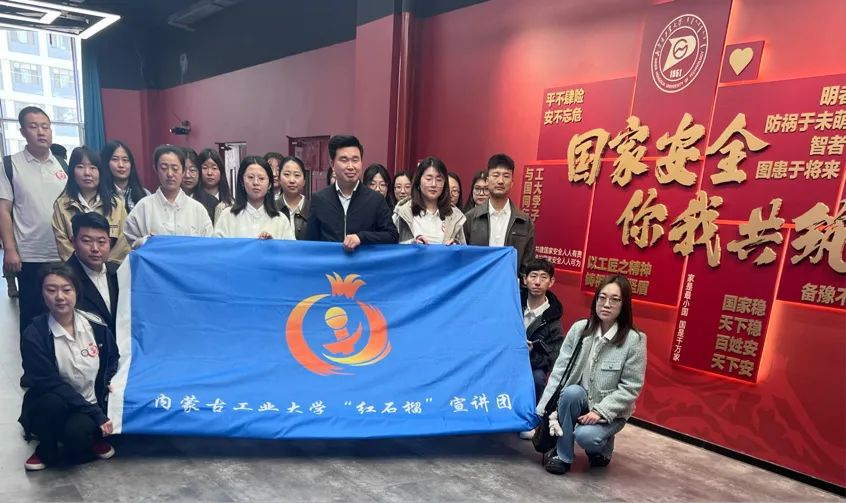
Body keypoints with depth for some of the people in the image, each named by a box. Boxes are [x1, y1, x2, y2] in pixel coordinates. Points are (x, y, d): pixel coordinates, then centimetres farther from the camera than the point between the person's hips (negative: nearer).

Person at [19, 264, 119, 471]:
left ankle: (92, 439, 6)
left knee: (76, 432, -31)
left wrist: (111, 383, -6)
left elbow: (113, 360, 14)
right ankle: (47, 451, -2)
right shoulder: (34, 335, -14)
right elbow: (51, 384, -18)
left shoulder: (95, 325, -5)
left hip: (92, 406, 0)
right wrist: (97, 414, -21)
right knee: (53, 401, -33)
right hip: (50, 407, 1)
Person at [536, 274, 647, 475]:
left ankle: (602, 445, 10)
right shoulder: (579, 329, -8)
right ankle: (562, 454, -11)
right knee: (572, 392, -31)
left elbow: (630, 387, -13)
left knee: (585, 436, -29)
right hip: (577, 401, 2)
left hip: (610, 411, -2)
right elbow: (559, 370, -10)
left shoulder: (634, 340, -15)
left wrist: (601, 412, -22)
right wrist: (544, 408, -16)